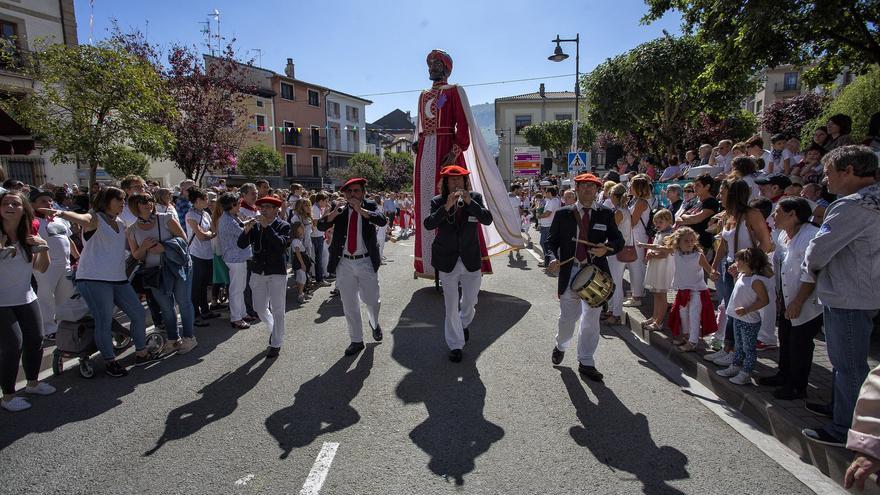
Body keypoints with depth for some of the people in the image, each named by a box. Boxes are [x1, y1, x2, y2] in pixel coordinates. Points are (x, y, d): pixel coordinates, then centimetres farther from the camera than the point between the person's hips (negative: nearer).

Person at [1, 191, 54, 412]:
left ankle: (33, 383, 33)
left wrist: (43, 248, -10)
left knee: (35, 341, 11)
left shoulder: (29, 236, 2)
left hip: (26, 299, 5)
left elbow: (41, 268, 7)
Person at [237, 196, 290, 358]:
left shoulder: (283, 226, -8)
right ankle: (273, 329, 39)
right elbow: (241, 245, -4)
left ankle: (276, 344, 17)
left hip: (277, 273, -4)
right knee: (260, 308, 12)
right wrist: (246, 230, -22)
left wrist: (267, 227, -27)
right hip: (258, 272, 4)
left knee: (277, 310, 3)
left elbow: (281, 244, -25)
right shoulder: (255, 225, 2)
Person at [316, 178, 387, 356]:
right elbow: (321, 226, -7)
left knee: (371, 300, 7)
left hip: (366, 262, -2)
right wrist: (334, 213, -23)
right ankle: (356, 341, 24)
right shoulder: (340, 209, 3)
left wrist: (360, 210, -29)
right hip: (344, 263, 2)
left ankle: (374, 323, 41)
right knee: (349, 305, 9)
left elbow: (383, 220, -21)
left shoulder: (370, 207, -2)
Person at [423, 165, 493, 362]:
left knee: (470, 301, 17)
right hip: (448, 261, -1)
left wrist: (470, 202, -26)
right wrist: (446, 207, -29)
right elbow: (428, 224, -18)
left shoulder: (475, 198, -2)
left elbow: (488, 219, -15)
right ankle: (455, 345, 21)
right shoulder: (438, 201, -6)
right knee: (451, 305, 6)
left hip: (471, 259, 2)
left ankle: (463, 324, 49)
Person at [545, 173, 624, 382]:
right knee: (568, 317, 7)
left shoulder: (606, 214, 4)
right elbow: (552, 240, 5)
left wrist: (606, 248, -15)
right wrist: (553, 258, -13)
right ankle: (561, 346, 39)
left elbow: (619, 241, 7)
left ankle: (586, 362, 23)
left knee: (591, 320, 8)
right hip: (569, 272, -1)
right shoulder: (563, 214, 2)